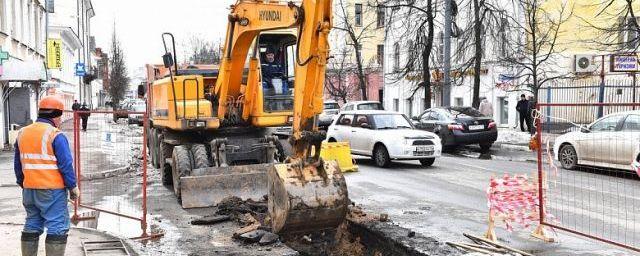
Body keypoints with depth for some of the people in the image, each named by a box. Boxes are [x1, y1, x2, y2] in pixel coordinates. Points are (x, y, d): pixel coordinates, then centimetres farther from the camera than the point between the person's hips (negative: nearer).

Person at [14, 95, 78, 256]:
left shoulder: (22, 133, 8)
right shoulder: (56, 135, -13)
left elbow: (18, 164, 16)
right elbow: (66, 164, -14)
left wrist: (22, 183, 25)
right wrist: (73, 187, -4)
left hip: (29, 190, 7)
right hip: (52, 190, -7)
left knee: (32, 226, 17)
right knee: (57, 228, -2)